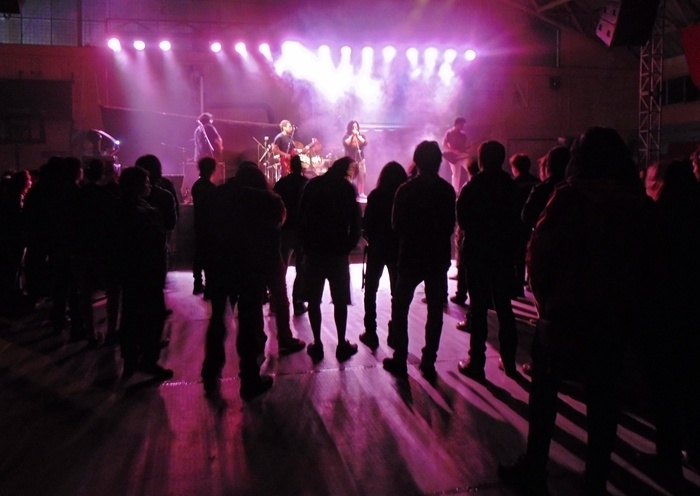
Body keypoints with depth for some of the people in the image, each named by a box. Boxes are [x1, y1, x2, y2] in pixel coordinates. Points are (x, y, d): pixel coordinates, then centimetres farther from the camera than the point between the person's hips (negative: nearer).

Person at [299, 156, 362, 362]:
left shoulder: (313, 184, 7)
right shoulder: (347, 188, -2)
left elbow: (301, 215, 5)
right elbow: (355, 220, -8)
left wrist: (305, 241, 9)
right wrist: (349, 245, 2)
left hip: (313, 248, 2)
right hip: (338, 250, -2)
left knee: (314, 299, 7)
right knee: (340, 300, 7)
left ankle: (317, 345, 8)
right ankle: (342, 345, 9)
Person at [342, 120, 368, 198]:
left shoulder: (361, 135, 9)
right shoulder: (346, 136, 3)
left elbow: (364, 143, -9)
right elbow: (345, 143, -16)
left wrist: (357, 135, -13)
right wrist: (352, 135, -14)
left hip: (360, 159, 2)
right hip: (350, 159, -2)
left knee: (362, 176, -5)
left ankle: (361, 193, -1)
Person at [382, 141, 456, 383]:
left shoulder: (406, 189, -11)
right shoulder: (447, 190, -4)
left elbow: (397, 225, -4)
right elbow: (451, 225, 4)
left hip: (411, 256, -2)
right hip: (439, 257, 2)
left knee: (400, 308, 11)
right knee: (435, 311, 10)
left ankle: (399, 360, 10)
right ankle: (428, 362, 11)